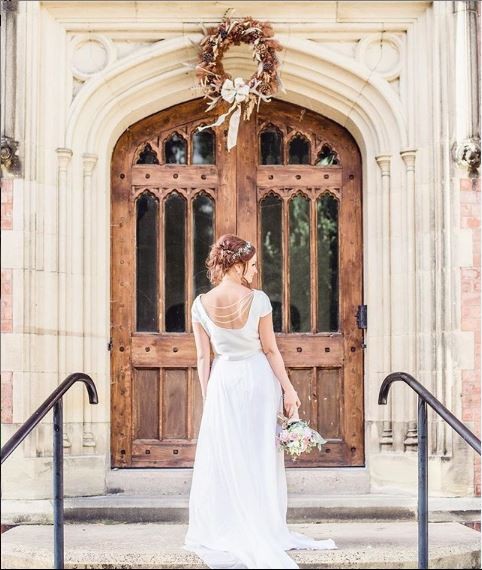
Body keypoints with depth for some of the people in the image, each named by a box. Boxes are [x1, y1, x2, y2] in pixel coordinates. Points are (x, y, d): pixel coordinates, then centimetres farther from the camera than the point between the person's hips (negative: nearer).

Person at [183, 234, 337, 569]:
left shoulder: (201, 305, -6)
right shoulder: (258, 299, -11)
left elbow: (204, 357, 0)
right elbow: (271, 350, -7)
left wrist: (206, 396, 9)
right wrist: (288, 390, 0)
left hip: (223, 382, 1)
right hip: (259, 379, -1)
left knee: (225, 459, 7)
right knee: (261, 456, 8)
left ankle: (226, 532, 11)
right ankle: (266, 529, 15)